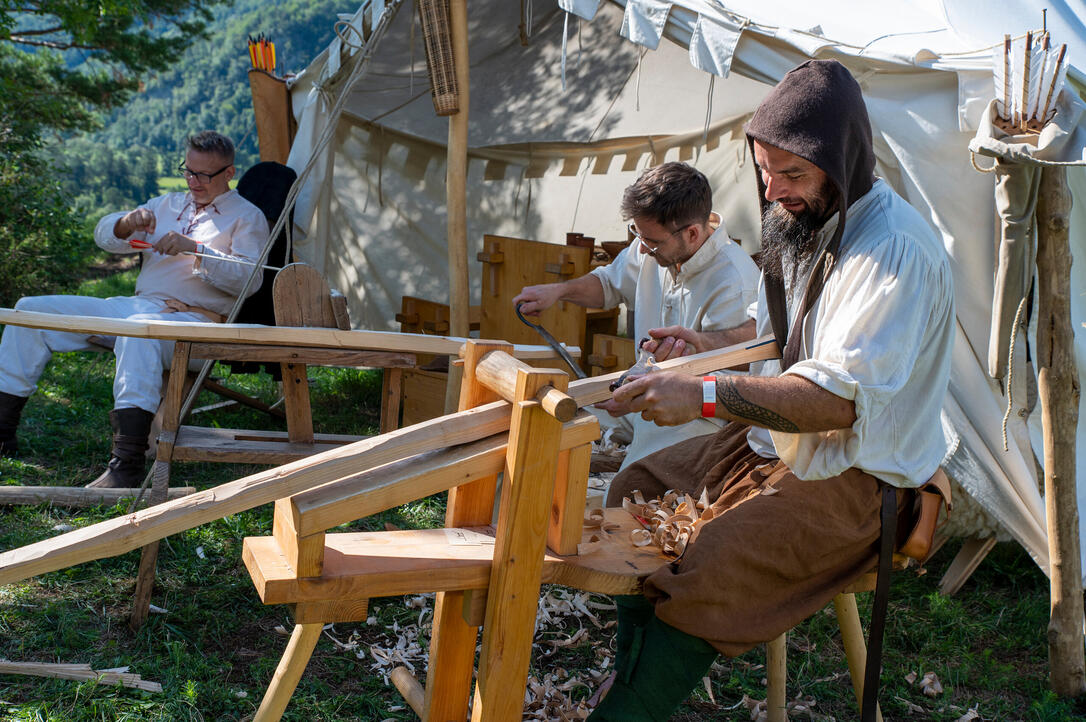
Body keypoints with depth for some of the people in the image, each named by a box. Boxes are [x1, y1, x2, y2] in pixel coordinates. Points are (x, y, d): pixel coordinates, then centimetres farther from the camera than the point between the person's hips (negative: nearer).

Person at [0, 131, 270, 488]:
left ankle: (126, 465, -49)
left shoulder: (247, 217, 8)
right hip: (134, 307, 7)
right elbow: (104, 235, 21)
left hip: (192, 319, -7)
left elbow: (249, 278, -9)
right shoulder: (168, 204, 26)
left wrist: (194, 248, -20)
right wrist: (127, 223, -3)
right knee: (31, 309, -3)